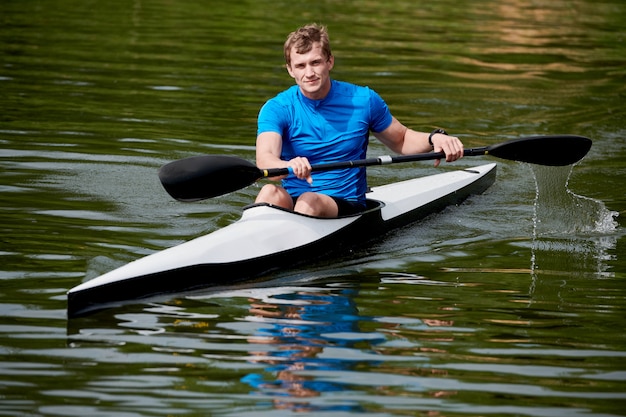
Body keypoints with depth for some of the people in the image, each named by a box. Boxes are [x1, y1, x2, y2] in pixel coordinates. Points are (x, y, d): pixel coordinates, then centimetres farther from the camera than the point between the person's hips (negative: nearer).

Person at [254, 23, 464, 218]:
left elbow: (401, 140, 18)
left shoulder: (364, 101, 2)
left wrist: (434, 138, -5)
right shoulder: (276, 109, -3)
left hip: (348, 205, 0)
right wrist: (290, 166, -46)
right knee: (270, 192, -34)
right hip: (290, 201, 0)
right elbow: (264, 160, -21)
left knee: (310, 201, -34)